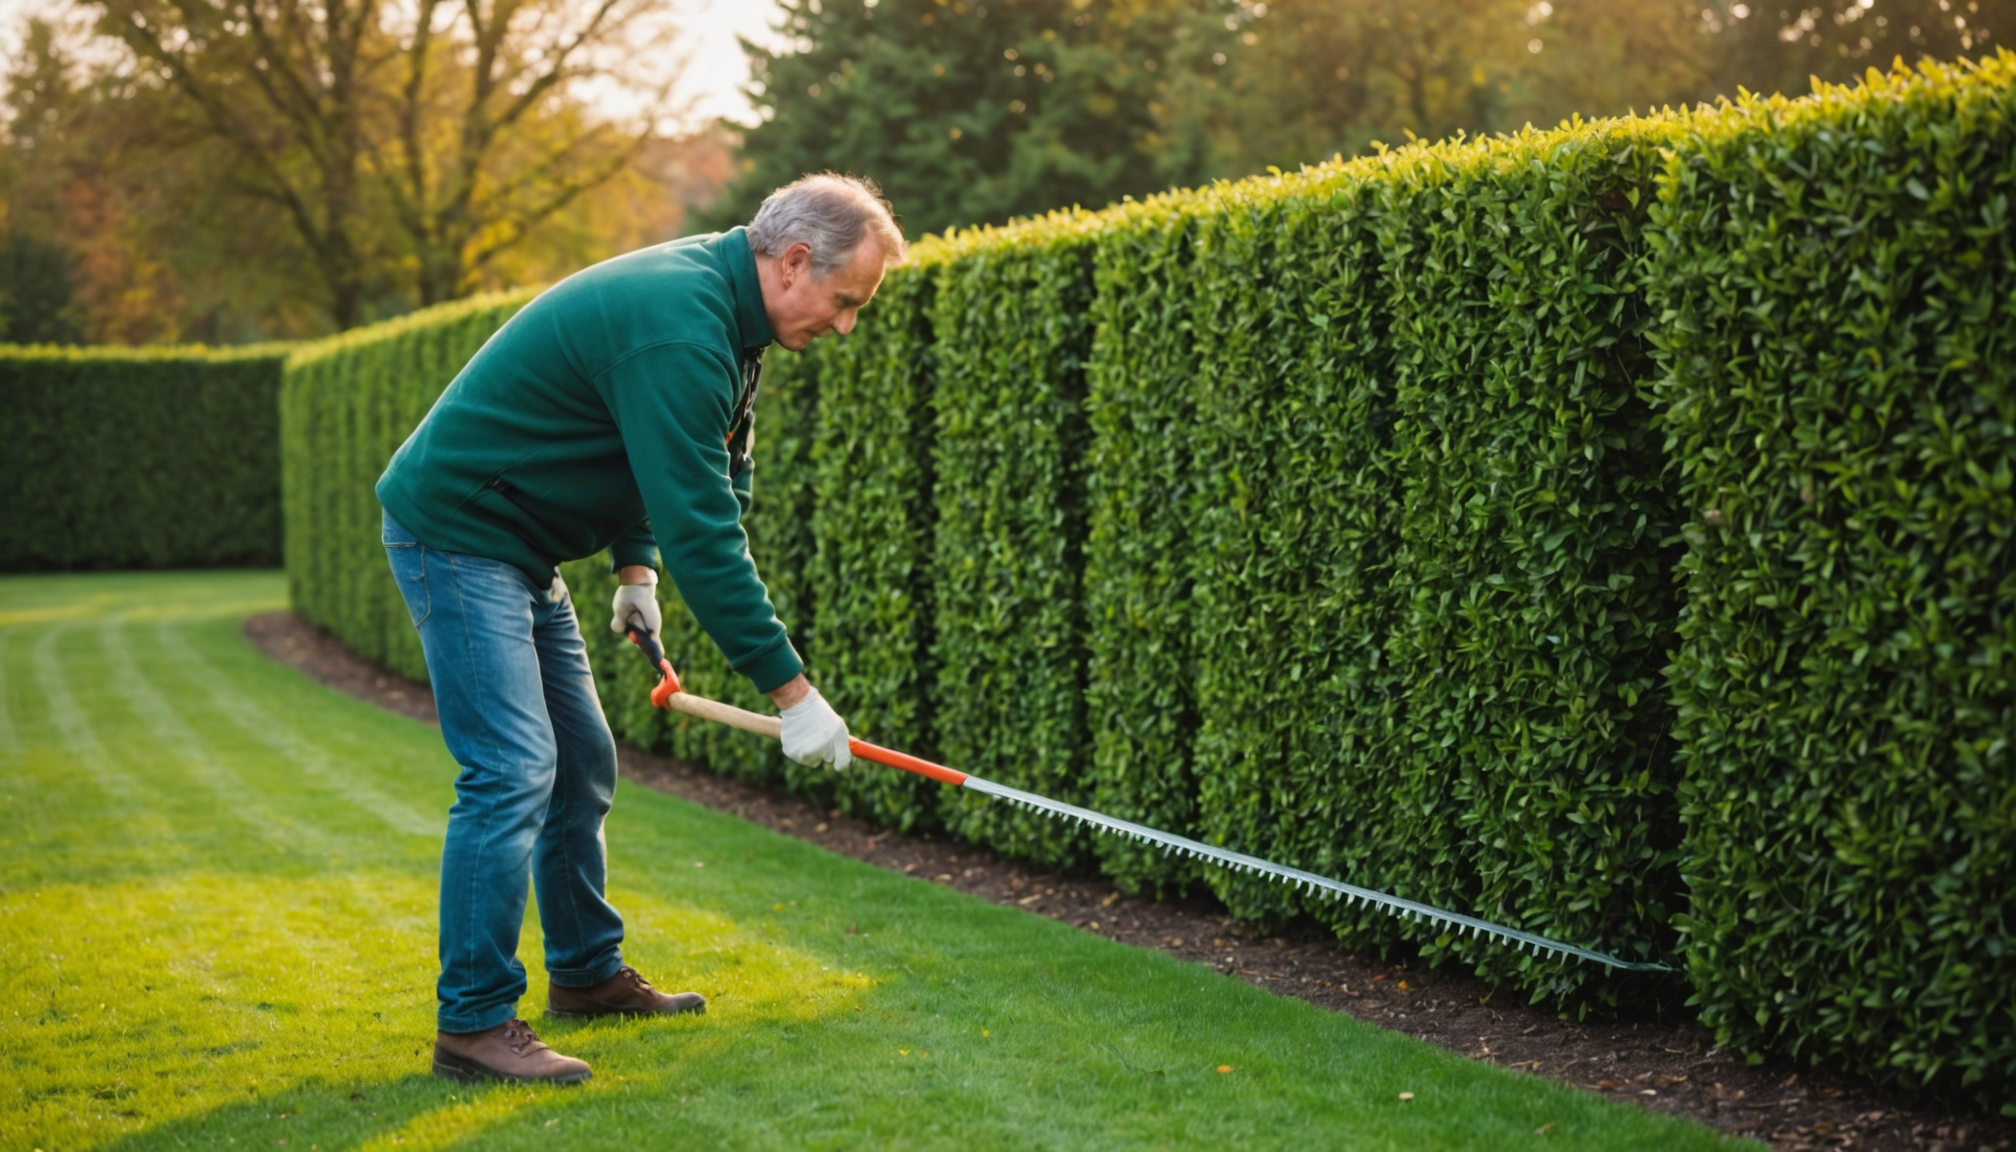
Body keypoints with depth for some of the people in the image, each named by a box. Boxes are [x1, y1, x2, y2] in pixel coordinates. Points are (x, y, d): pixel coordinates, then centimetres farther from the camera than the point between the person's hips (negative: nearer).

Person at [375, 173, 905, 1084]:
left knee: (581, 762, 14)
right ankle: (473, 1022, -11)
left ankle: (588, 972, 26)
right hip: (456, 533, -10)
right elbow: (702, 533, -29)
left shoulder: (710, 300, 6)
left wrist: (634, 565, 8)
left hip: (515, 545, 10)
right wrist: (790, 690, -25)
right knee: (513, 770, -15)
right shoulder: (678, 328, -27)